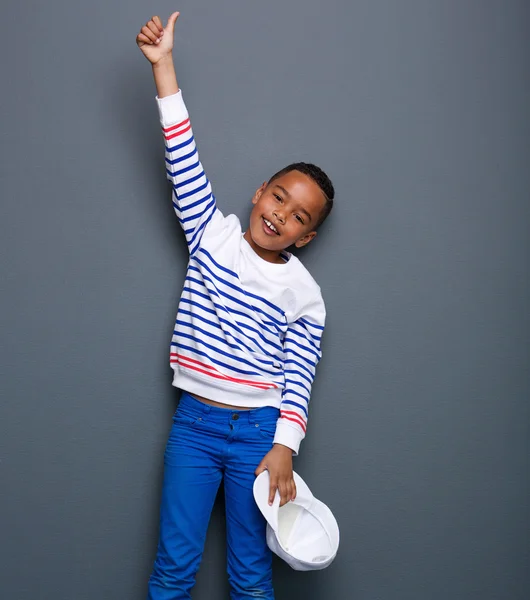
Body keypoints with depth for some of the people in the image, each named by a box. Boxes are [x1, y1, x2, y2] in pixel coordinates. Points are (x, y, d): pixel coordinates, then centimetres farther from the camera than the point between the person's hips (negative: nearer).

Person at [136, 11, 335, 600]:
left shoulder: (304, 294, -2)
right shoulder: (212, 233, 0)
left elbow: (298, 381, -5)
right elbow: (184, 160, -8)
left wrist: (283, 450, -16)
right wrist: (163, 66, -14)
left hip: (258, 433, -1)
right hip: (193, 423, 1)